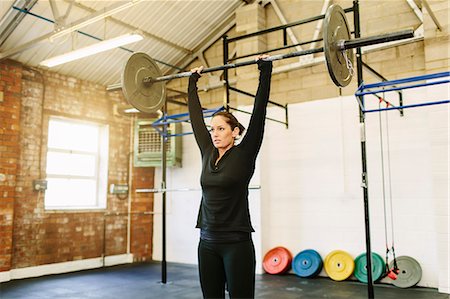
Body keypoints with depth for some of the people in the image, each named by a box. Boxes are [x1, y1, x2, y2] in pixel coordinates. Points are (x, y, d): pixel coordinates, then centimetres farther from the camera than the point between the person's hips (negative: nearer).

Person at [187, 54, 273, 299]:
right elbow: (195, 116, 15)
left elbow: (259, 111, -10)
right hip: (207, 243, 6)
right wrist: (192, 82, 21)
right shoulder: (207, 153, 7)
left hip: (237, 243, -5)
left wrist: (265, 71, -8)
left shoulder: (244, 154, -6)